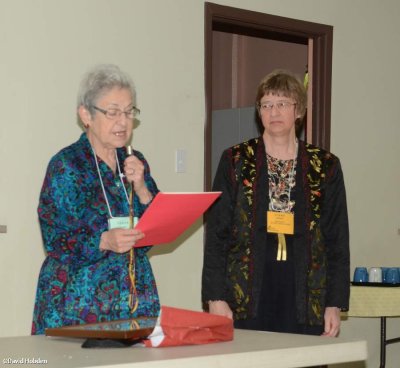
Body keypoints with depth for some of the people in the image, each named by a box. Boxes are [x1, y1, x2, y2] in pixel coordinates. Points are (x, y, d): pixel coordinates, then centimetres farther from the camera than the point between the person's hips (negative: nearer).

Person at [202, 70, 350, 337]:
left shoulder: (325, 167, 9)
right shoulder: (236, 161, 7)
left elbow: (338, 240, 10)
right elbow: (216, 234, 5)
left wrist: (335, 305, 3)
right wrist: (216, 298, -3)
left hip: (305, 303, 1)